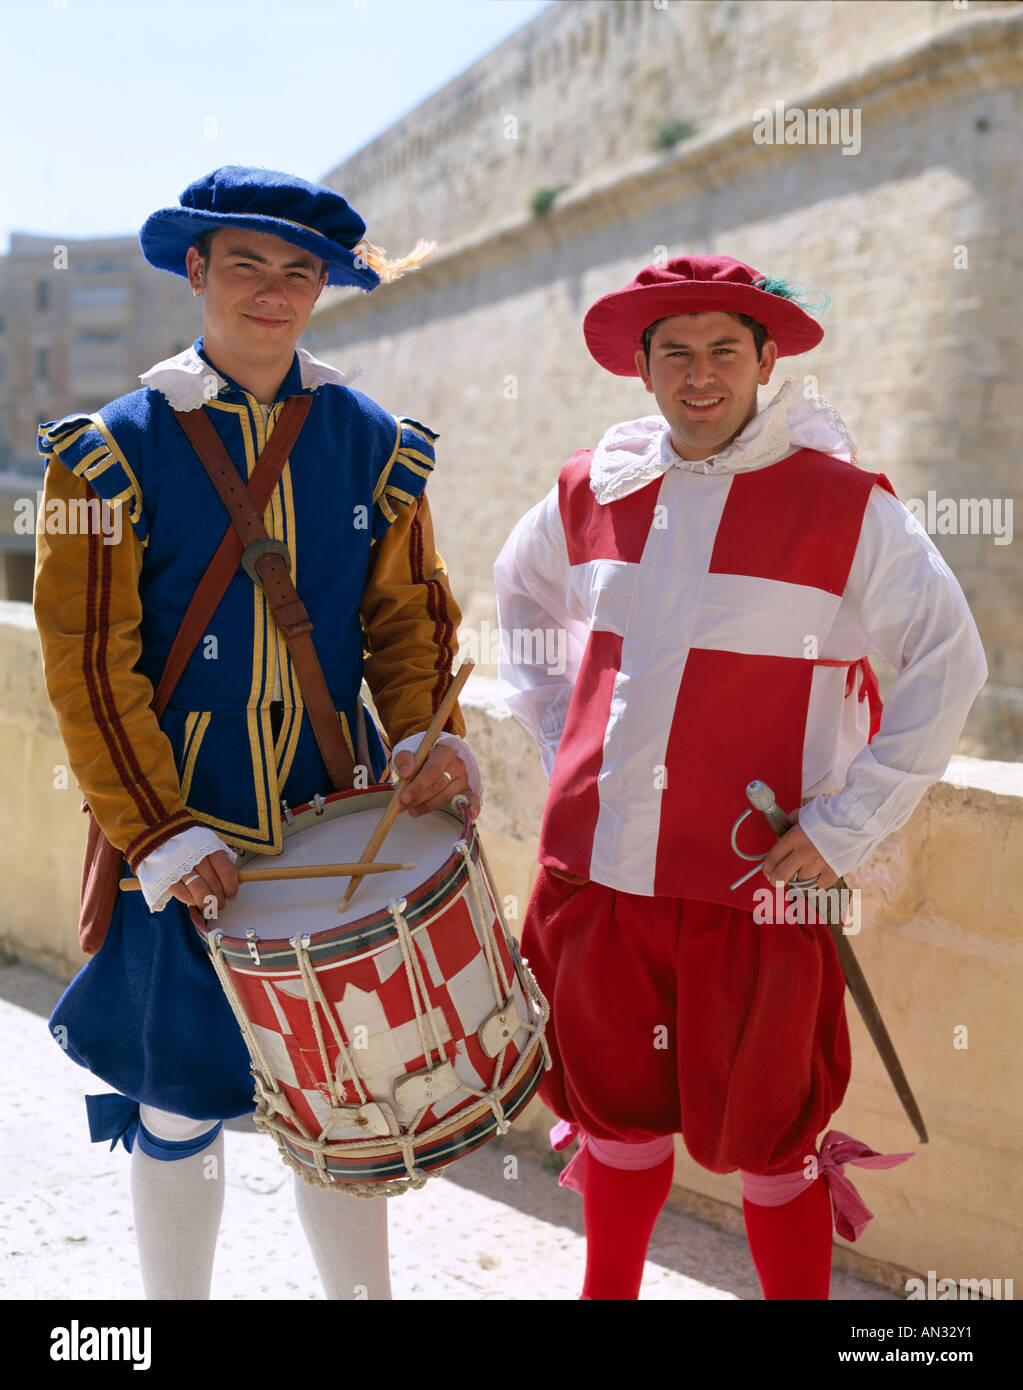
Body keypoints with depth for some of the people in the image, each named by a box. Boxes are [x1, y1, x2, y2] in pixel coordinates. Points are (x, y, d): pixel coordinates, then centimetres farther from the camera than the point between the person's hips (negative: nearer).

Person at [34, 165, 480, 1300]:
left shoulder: (373, 443, 5)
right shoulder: (116, 452, -4)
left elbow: (407, 611, 9)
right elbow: (89, 661, -7)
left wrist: (427, 736, -9)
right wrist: (158, 832, -13)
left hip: (339, 824, 3)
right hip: (180, 835, -2)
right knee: (180, 1102, 8)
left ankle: (362, 1295, 32)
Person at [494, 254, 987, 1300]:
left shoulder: (844, 503, -8)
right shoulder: (594, 488, 4)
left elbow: (946, 664, -5)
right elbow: (521, 588, 24)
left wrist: (850, 823, -10)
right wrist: (557, 735, 14)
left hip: (756, 888, -4)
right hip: (598, 867, 4)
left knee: (763, 1138, 6)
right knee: (618, 1109, 18)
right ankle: (608, 1292, 39)